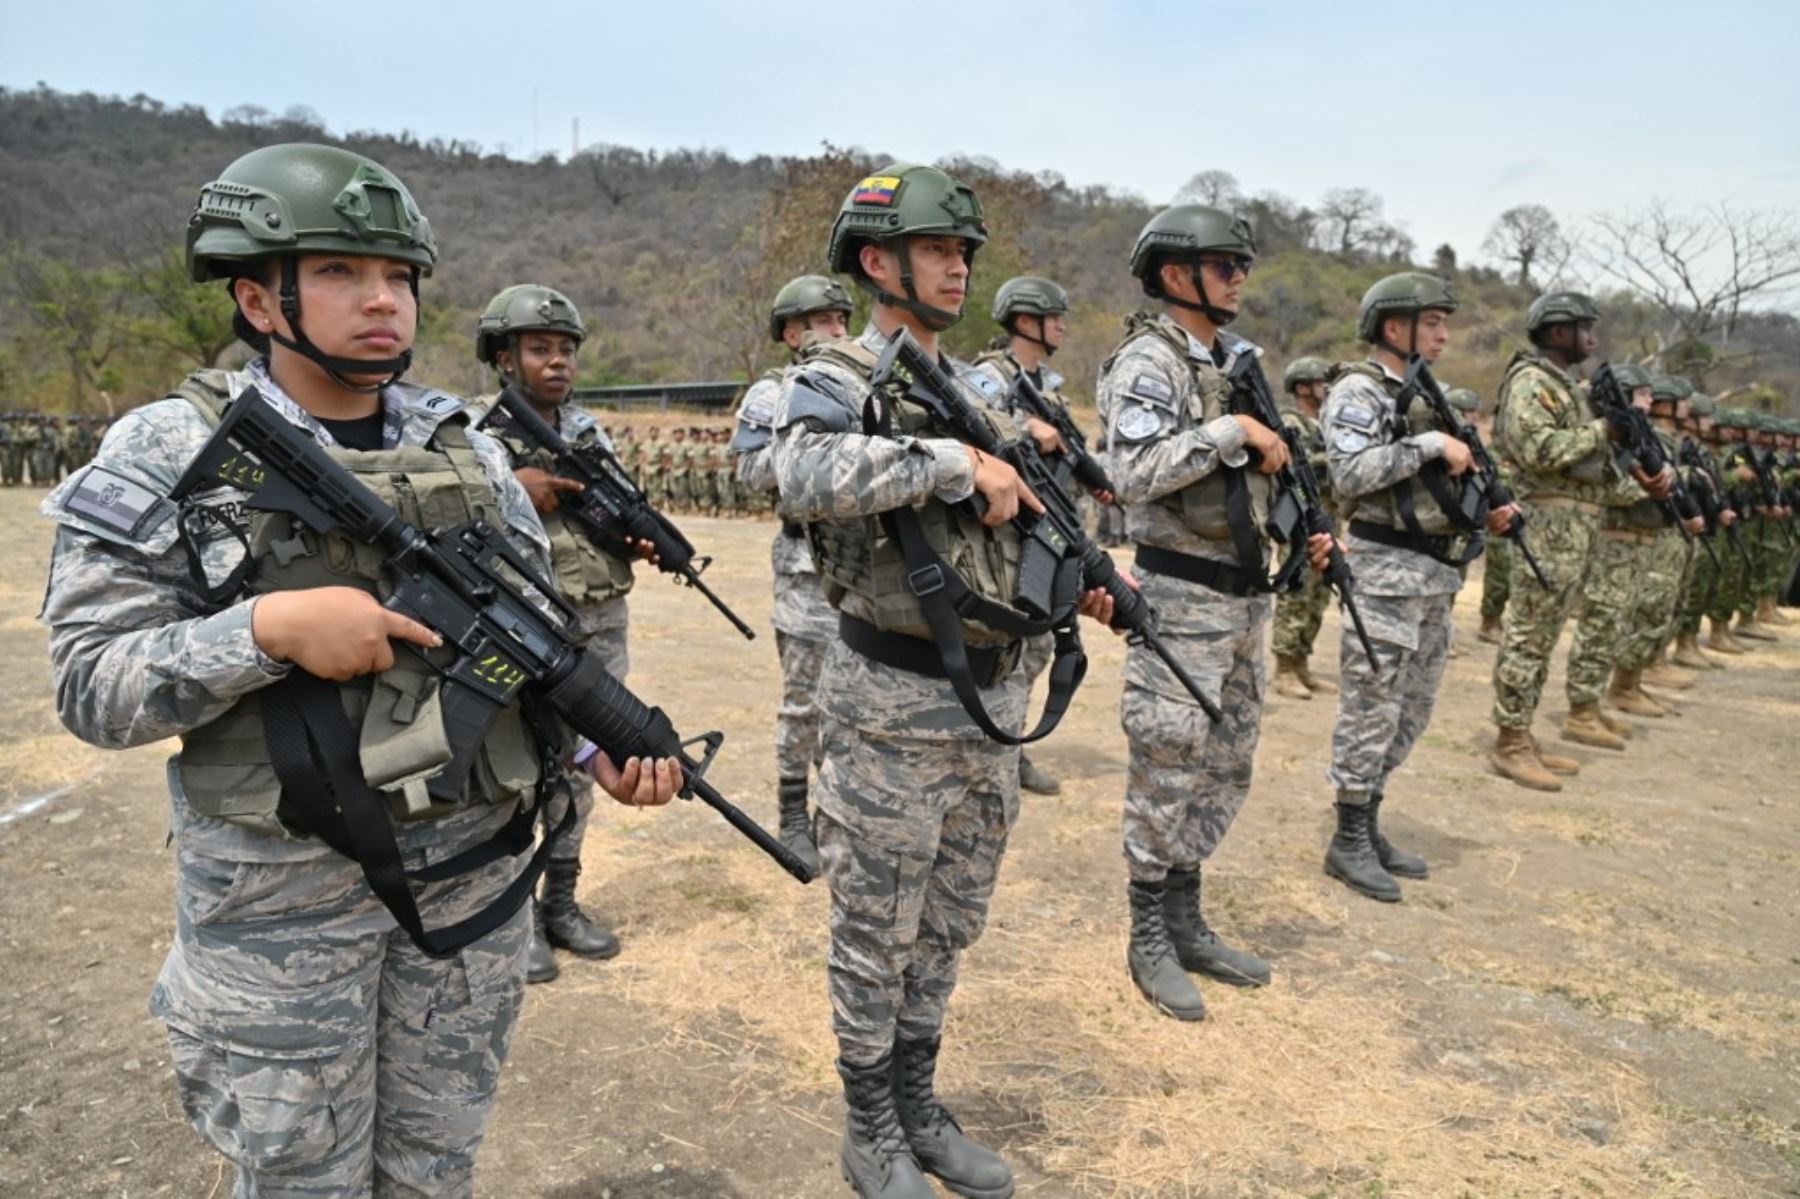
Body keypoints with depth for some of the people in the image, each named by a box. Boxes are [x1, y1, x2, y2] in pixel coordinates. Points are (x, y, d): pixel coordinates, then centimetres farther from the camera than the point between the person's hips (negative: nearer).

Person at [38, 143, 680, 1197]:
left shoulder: (468, 449, 3)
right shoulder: (167, 458, -8)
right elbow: (91, 687, -11)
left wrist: (605, 741, -8)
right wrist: (269, 627, -25)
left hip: (473, 868, 4)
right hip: (280, 897, -3)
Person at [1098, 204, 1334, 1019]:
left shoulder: (1237, 361, 15)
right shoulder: (1149, 361, -12)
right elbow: (1134, 472, -26)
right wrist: (1231, 430, -22)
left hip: (1245, 593, 9)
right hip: (1183, 596, -9)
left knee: (1225, 769, 15)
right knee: (1167, 771, 0)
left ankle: (1186, 922, 28)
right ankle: (1149, 941, 15)